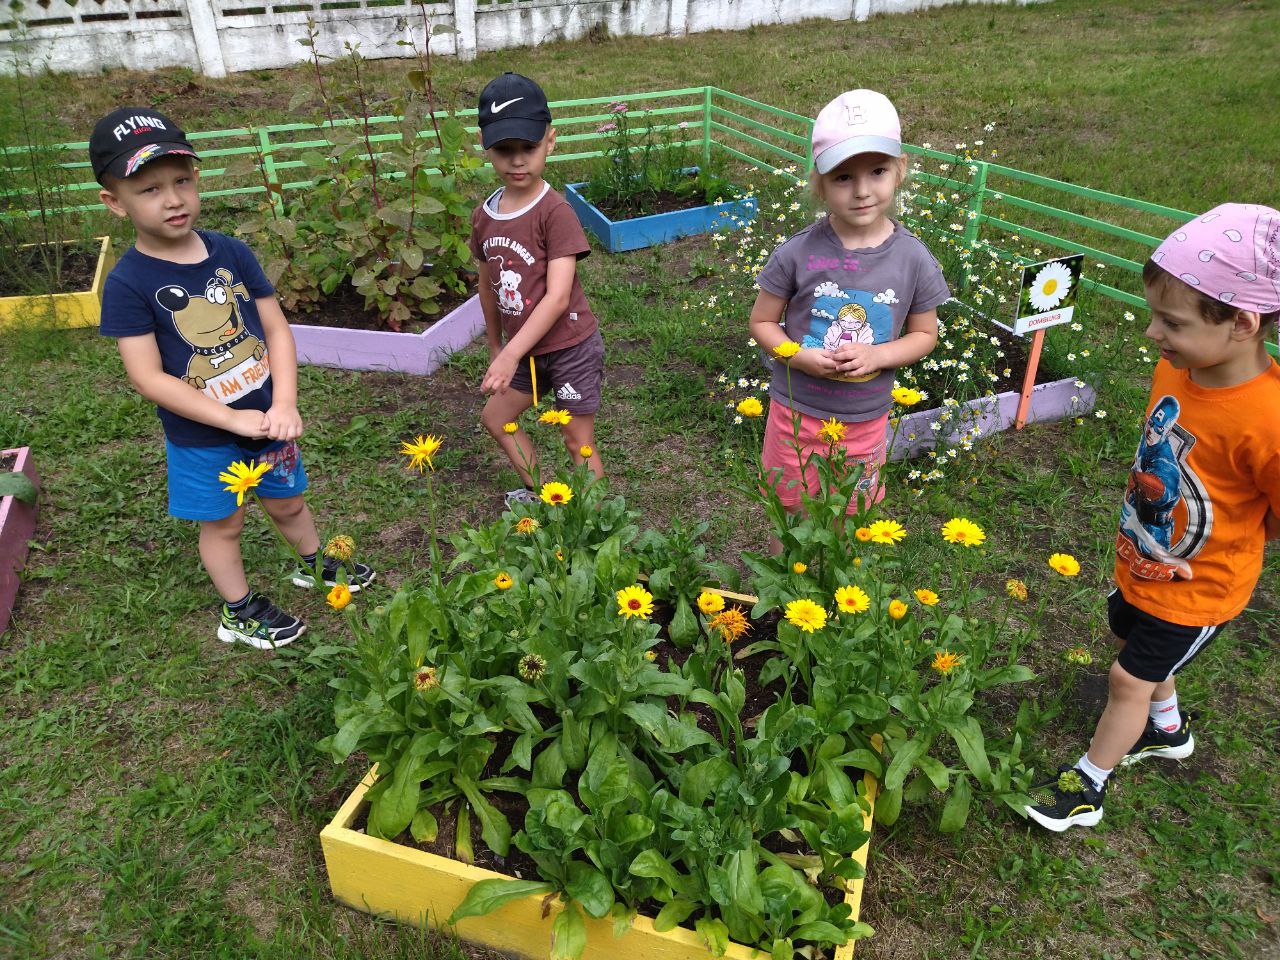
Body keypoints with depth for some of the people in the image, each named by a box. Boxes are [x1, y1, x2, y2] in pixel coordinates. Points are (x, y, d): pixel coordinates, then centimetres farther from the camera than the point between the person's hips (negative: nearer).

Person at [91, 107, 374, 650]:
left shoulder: (231, 253, -6)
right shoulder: (128, 283, -17)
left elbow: (276, 329, -5)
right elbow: (148, 377, -19)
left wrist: (284, 403, -17)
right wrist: (233, 419, -22)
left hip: (265, 417, 4)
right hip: (200, 437, -3)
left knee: (287, 502, 22)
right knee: (223, 523, 15)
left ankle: (314, 565, 49)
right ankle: (239, 612, 36)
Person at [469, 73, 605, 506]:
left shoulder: (555, 212, -21)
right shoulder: (484, 215, 0)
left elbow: (558, 296, -27)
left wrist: (511, 354, -32)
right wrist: (495, 346, 21)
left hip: (569, 345, -7)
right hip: (524, 349, 8)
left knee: (579, 442, 2)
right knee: (496, 417, 20)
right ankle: (539, 492, 39)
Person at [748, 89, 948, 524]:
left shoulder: (913, 259, -11)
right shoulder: (797, 254, -17)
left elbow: (924, 334, 1)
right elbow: (762, 321, -5)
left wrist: (877, 356, -18)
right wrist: (800, 356, -23)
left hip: (864, 419, 2)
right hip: (797, 410, -1)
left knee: (842, 519, 20)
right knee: (790, 514, 17)